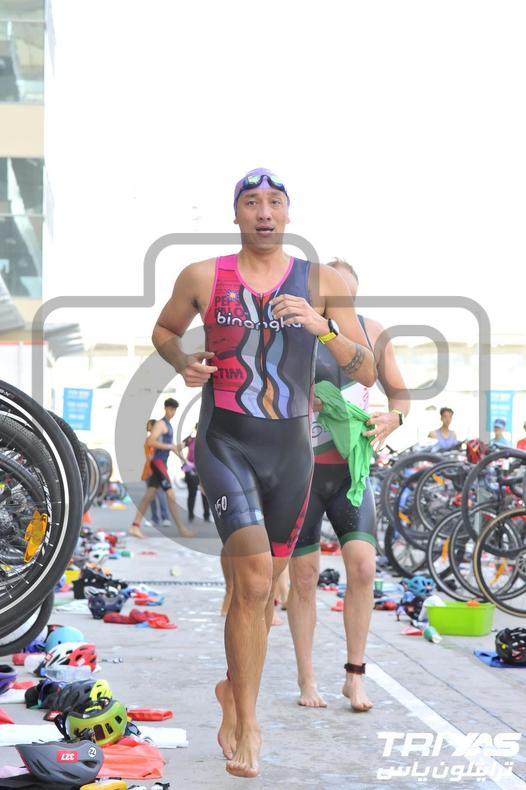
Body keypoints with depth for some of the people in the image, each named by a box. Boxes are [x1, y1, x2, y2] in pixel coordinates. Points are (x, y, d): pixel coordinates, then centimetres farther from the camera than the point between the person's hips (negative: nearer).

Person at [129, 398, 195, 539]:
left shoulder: (168, 426, 20)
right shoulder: (161, 424, -9)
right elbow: (150, 442, -21)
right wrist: (170, 447, -19)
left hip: (162, 462, 10)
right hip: (158, 462, -10)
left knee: (149, 495, 7)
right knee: (170, 495, -10)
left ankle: (135, 526, 8)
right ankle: (181, 529, -11)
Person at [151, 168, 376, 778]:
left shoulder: (323, 283, 1)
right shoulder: (202, 277, -1)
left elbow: (367, 372, -2)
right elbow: (164, 330, 17)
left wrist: (322, 327, -20)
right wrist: (183, 364, -4)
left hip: (291, 446, 3)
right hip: (225, 440, -3)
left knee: (260, 586, 15)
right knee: (254, 578, -18)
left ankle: (233, 688, 40)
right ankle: (246, 725, -8)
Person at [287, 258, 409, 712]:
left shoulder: (371, 333, 3)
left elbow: (398, 391, 13)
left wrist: (393, 418, -9)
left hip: (351, 470, 2)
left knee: (363, 569, -11)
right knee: (304, 578, 3)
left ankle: (355, 677, 2)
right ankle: (307, 680, 15)